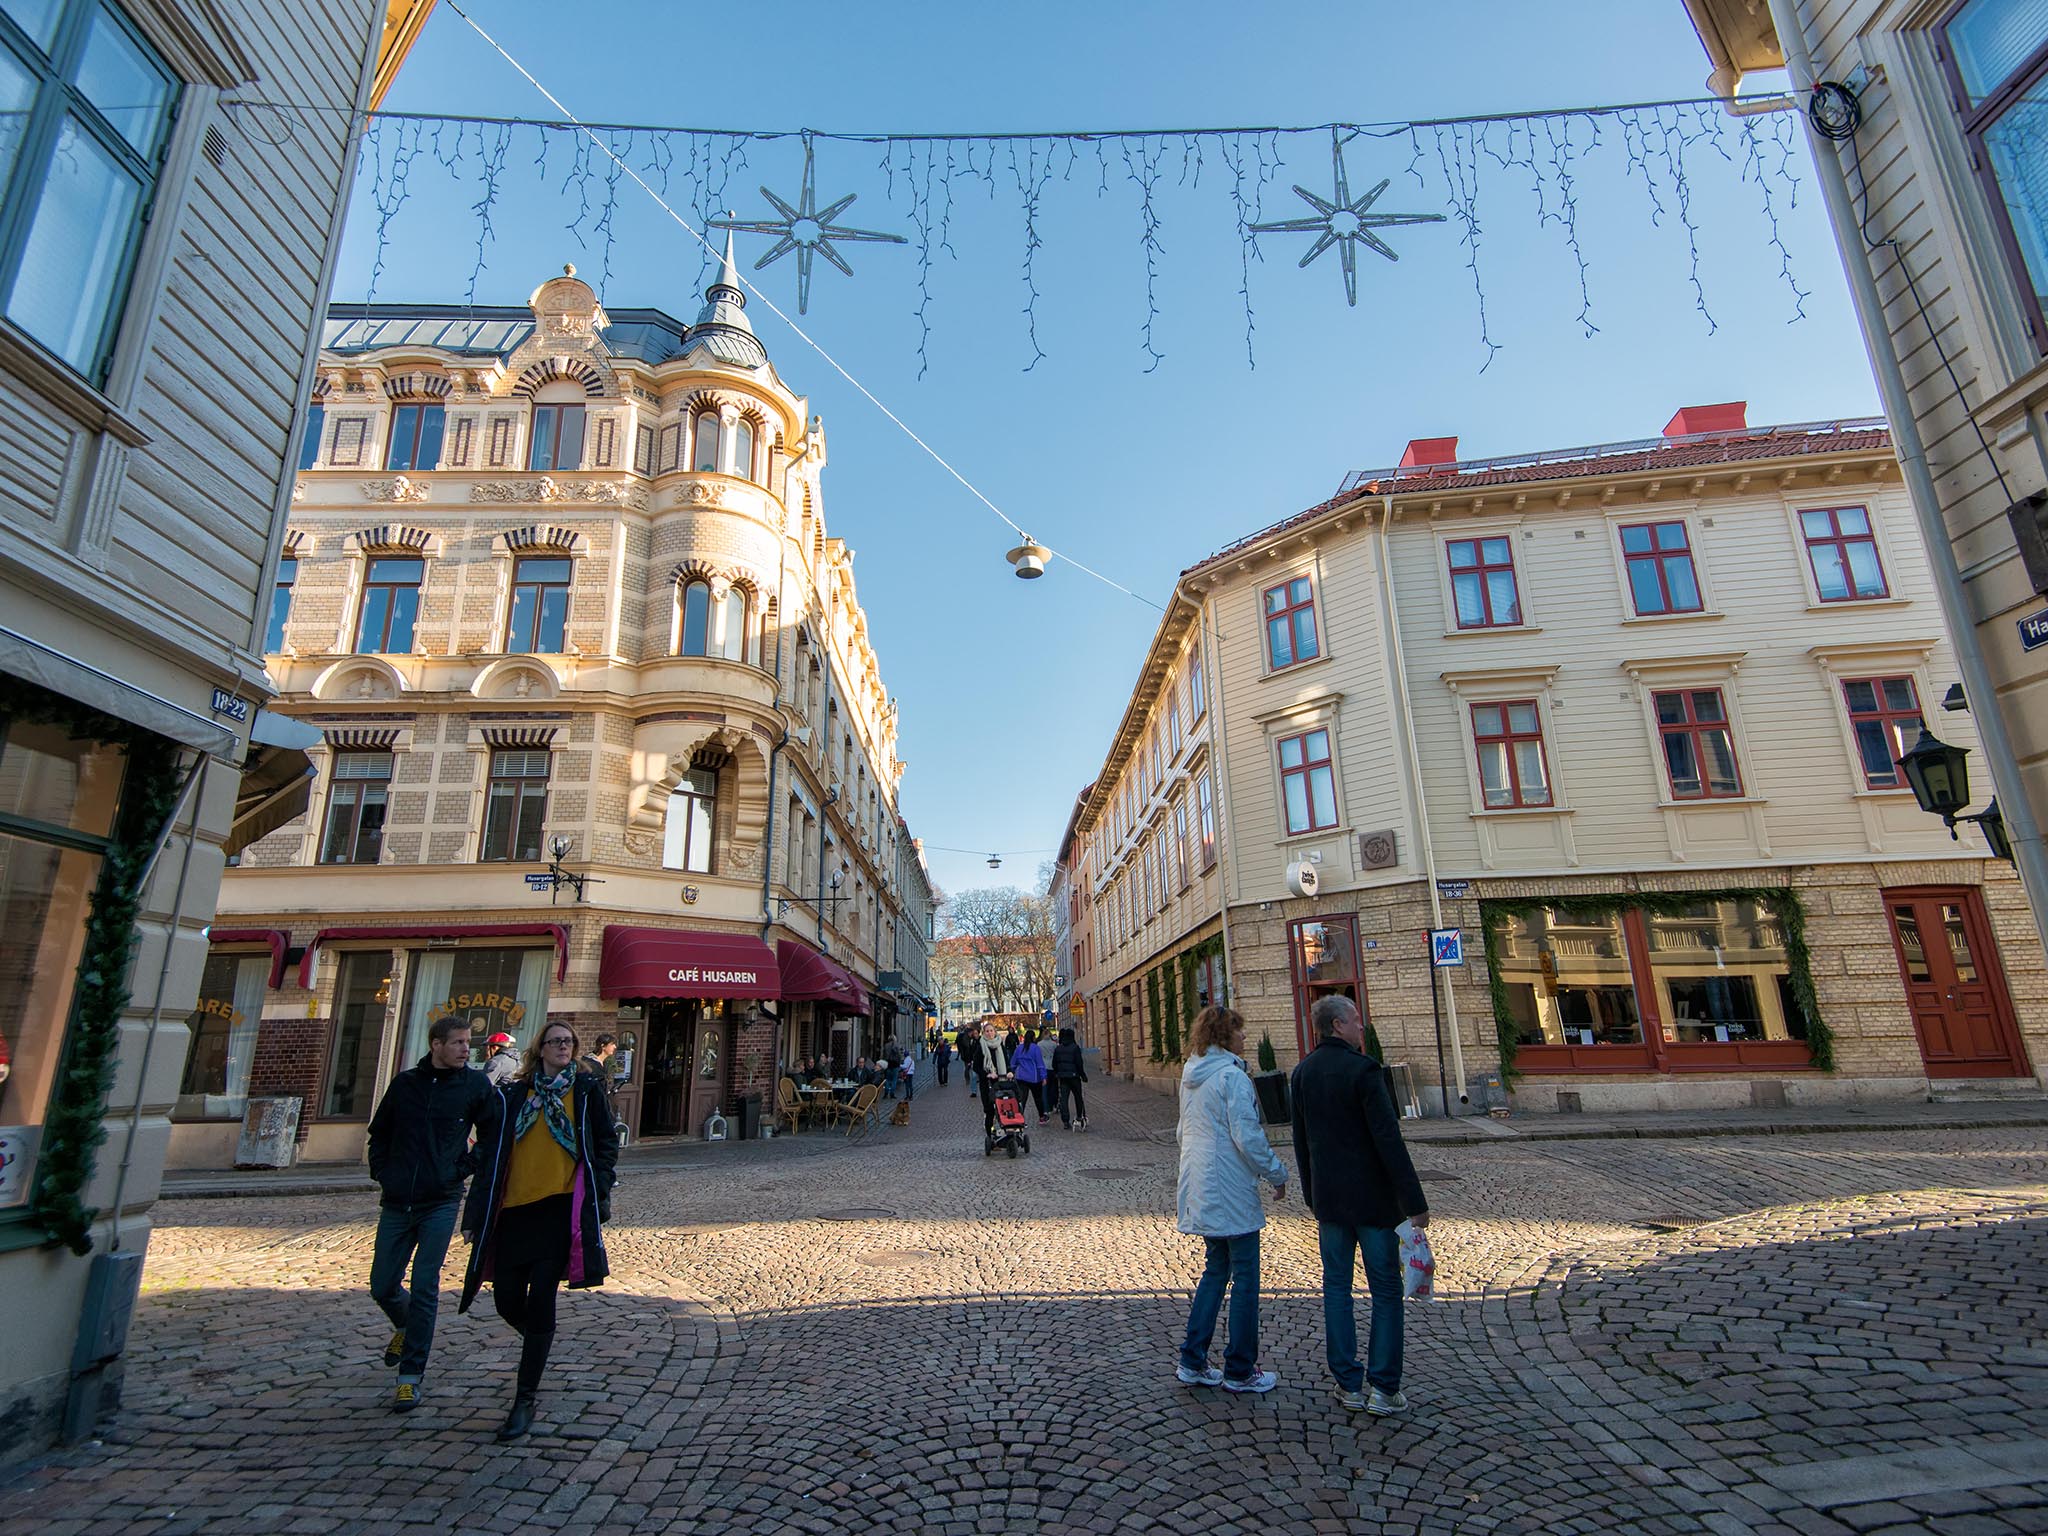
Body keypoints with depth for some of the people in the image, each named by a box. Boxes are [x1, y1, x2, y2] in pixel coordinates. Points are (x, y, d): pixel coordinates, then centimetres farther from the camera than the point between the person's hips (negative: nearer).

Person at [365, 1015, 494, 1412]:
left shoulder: (475, 1084, -4)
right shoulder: (405, 1082, 3)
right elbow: (379, 1132, 17)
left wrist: (466, 1169, -4)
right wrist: (382, 1172, 6)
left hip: (441, 1203, -3)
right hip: (396, 1203, 3)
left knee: (424, 1289, -4)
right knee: (382, 1286, 13)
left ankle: (411, 1376, 8)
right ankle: (405, 1327, 44)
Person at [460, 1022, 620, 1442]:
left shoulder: (586, 1090, 5)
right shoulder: (512, 1096, 9)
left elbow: (607, 1143, 8)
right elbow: (488, 1154, 10)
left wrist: (598, 1194, -3)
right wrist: (475, 1216, 6)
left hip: (561, 1208, -3)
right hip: (513, 1210, 3)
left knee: (541, 1299, -6)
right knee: (507, 1300, 7)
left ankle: (526, 1400, 9)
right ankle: (536, 1343, 42)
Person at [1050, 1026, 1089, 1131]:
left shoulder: (1057, 1048, 6)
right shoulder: (1075, 1047, -9)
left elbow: (1054, 1064, 9)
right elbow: (1079, 1063, -11)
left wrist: (1056, 1074, 20)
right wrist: (1083, 1075, -3)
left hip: (1062, 1076, 4)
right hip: (1073, 1075, -4)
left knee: (1063, 1098, 3)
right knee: (1078, 1096, 12)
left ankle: (1065, 1121, -1)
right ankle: (1079, 1117, 17)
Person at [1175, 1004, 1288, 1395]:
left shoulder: (1190, 1076, 9)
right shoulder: (1232, 1076, -18)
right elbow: (1248, 1137, -21)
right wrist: (1278, 1174, -8)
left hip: (1200, 1192, 9)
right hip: (1231, 1193, -8)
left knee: (1215, 1269, 18)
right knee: (1245, 1278, 5)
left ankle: (1193, 1362, 21)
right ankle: (1240, 1372, 15)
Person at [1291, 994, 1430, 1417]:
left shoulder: (1302, 1073, 5)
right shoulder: (1362, 1069, -17)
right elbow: (1388, 1139, -19)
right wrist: (1414, 1202, -13)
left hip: (1329, 1198, 6)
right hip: (1372, 1197, -5)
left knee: (1336, 1286, 12)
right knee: (1385, 1290, 7)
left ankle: (1348, 1384, 19)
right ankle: (1384, 1388, 12)